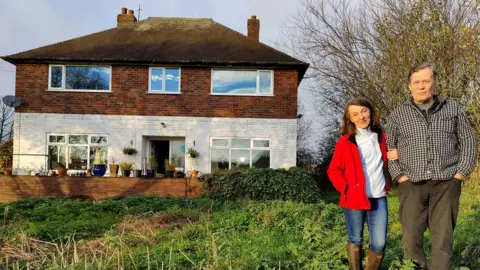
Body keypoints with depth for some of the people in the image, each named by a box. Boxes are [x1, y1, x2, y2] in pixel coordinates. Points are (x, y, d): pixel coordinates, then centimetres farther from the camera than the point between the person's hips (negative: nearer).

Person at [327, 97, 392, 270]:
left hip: (379, 198, 3)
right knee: (355, 240, 9)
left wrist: (387, 183, 11)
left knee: (379, 244, 0)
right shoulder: (345, 142, -4)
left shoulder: (381, 136, 8)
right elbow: (333, 170, 0)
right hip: (355, 199, -3)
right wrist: (345, 188, -10)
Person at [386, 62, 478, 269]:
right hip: (412, 185, 0)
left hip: (446, 184, 0)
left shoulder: (454, 109, 8)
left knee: (443, 239, 3)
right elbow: (388, 149, 9)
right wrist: (400, 177, -2)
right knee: (411, 238, 0)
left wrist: (460, 174, -2)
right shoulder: (397, 115, 7)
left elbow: (469, 142, 9)